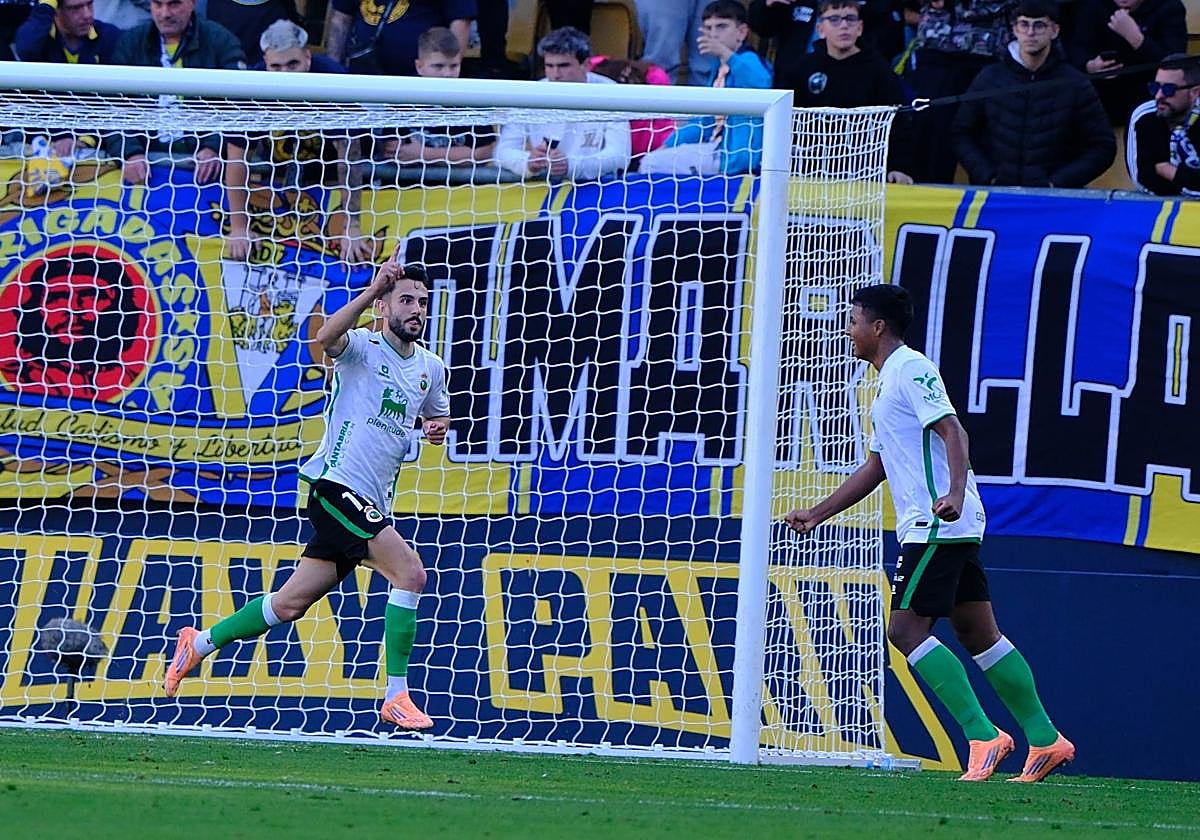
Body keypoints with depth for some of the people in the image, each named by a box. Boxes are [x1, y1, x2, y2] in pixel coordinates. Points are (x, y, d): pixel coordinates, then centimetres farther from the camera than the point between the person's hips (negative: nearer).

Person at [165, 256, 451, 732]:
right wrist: (373, 290, -43)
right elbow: (327, 337, -31)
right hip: (337, 484, -8)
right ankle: (397, 697, -16)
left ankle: (200, 643, 30)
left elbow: (437, 414, 33)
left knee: (289, 604, 11)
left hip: (371, 504, 8)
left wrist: (438, 425, 8)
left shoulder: (431, 370, 13)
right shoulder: (363, 347, -8)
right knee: (409, 572, -21)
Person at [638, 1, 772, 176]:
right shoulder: (721, 68, 15)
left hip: (736, 154, -10)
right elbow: (704, 120, 21)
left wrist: (726, 54, -51)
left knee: (652, 164, -11)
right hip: (719, 147, 10)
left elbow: (760, 84, -39)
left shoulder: (747, 62, -14)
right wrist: (667, 147, 12)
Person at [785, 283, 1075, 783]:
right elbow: (875, 468, 30)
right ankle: (1045, 741, 9)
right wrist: (818, 514, 29)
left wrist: (955, 493, -34)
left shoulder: (910, 369, -8)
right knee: (977, 633, 9)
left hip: (938, 526, -10)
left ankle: (983, 736, -14)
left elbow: (952, 431, -20)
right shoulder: (889, 380, 23)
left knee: (906, 628, -12)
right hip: (947, 530, 10)